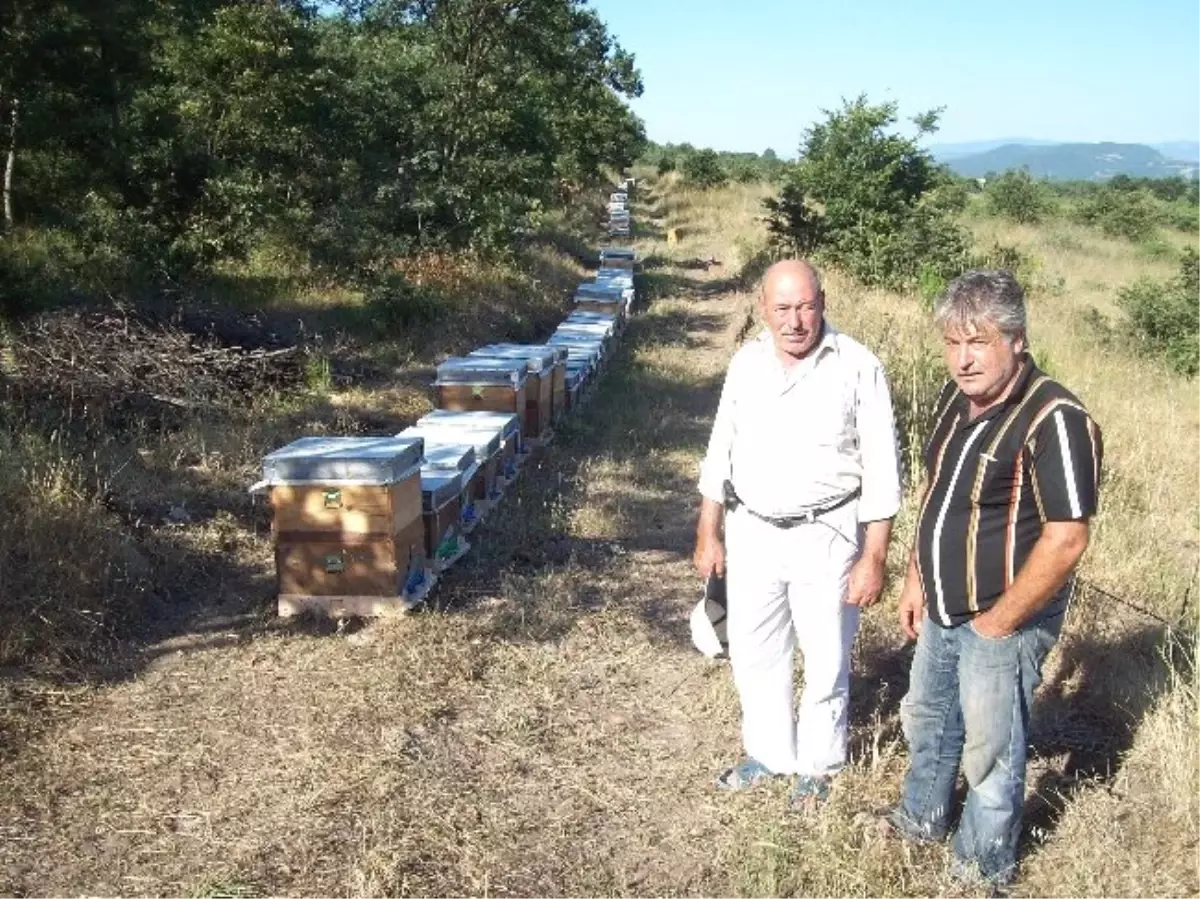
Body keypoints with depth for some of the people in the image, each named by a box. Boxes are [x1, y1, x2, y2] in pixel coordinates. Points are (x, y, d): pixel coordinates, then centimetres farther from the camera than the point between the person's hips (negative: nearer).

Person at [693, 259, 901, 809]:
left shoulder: (857, 367, -12)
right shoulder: (746, 364, 1)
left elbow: (881, 471, -10)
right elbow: (721, 452, 9)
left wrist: (873, 558, -12)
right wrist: (709, 534, 9)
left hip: (825, 536, -4)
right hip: (751, 533, 4)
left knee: (826, 659, 9)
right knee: (754, 655, 16)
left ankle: (817, 764, 31)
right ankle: (768, 752, 37)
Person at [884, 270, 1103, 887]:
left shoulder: (1053, 420, -25)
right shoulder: (957, 400, 0)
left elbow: (1065, 540, -25)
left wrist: (998, 622, -18)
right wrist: (916, 580, 13)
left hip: (1001, 623, -8)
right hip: (942, 611, 8)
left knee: (988, 750, 11)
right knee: (926, 718, 25)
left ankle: (984, 867, 34)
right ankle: (922, 817, 50)